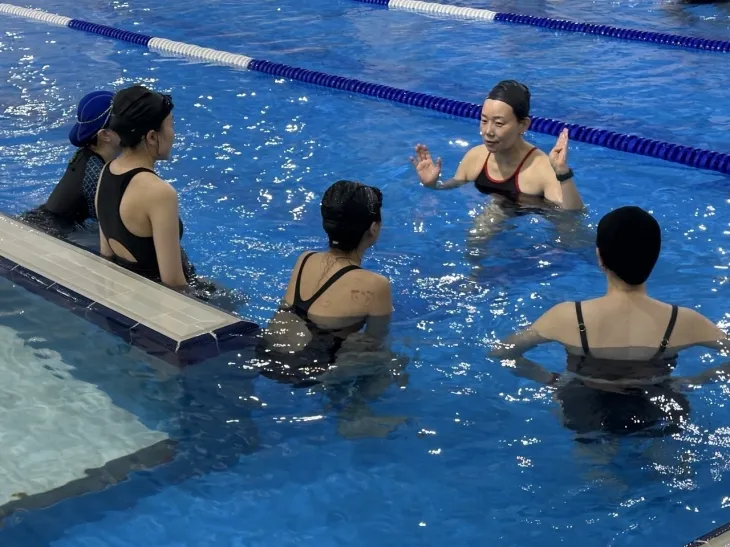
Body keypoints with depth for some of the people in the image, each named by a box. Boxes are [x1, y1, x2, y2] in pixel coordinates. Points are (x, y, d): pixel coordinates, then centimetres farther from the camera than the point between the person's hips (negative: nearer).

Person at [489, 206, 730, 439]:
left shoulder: (569, 316, -18)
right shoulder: (683, 321, -17)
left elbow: (501, 353, -8)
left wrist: (553, 380, -1)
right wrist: (689, 382, 0)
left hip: (587, 419, 0)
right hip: (660, 420, 1)